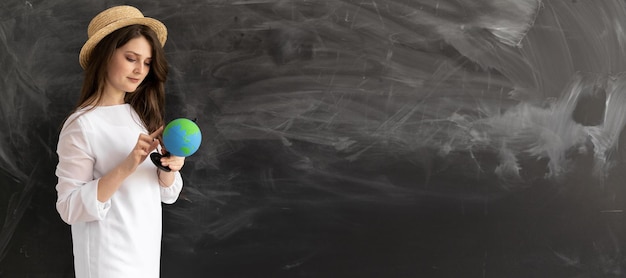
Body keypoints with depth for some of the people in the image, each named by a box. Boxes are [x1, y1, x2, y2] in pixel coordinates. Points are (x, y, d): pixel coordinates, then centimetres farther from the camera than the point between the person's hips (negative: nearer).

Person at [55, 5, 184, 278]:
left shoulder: (142, 115, 4)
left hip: (147, 252, 6)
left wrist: (168, 169, -16)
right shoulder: (82, 125, -14)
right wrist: (126, 167, -27)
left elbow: (168, 193, 5)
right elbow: (69, 207, -18)